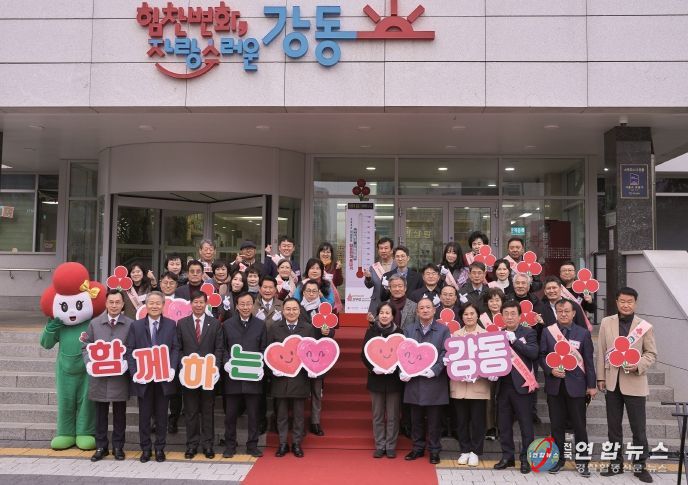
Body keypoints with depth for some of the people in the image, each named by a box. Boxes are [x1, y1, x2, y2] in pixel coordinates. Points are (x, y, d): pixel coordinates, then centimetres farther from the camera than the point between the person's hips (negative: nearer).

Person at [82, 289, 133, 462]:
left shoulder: (130, 324, -2)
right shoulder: (95, 323, 4)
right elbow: (86, 347, 8)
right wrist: (89, 363, -8)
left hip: (120, 377, -1)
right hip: (99, 376, 1)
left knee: (119, 414, 8)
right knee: (100, 414, 10)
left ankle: (118, 446, 21)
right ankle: (101, 447, 22)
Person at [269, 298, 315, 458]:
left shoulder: (308, 328, 2)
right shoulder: (274, 329, 5)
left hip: (300, 378, -1)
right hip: (280, 377, 1)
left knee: (299, 413, 7)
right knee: (281, 413, 9)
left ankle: (297, 443, 19)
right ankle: (283, 443, 20)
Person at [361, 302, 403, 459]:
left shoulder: (399, 332, -2)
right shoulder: (371, 332, 1)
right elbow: (364, 354, 1)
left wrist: (393, 367, -17)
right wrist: (373, 368, -13)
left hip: (393, 379, -1)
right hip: (376, 378, 1)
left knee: (393, 415, 5)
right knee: (378, 415, 9)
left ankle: (391, 446, 16)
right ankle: (379, 446, 19)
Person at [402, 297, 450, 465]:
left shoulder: (443, 330, 3)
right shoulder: (409, 330, 10)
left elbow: (445, 353, -5)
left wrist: (435, 370, -17)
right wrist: (403, 372, -9)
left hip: (434, 381, -2)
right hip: (413, 381, 2)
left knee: (434, 419, 5)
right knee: (416, 418, 11)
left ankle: (434, 450, 17)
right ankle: (418, 448, 24)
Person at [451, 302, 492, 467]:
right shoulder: (455, 335, 10)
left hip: (479, 384, -2)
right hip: (459, 384, 2)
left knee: (477, 420, 4)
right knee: (461, 420, 8)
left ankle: (475, 452, 16)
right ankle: (464, 450, 20)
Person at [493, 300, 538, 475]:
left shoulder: (528, 333, 0)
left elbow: (534, 353, -15)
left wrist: (514, 340, -18)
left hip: (521, 384, -4)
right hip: (503, 385, 4)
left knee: (526, 424, 2)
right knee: (504, 424, 11)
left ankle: (526, 459, 12)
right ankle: (507, 456, 21)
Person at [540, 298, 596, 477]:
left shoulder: (583, 333, 2)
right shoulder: (547, 332, 5)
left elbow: (588, 360, 2)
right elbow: (542, 356, 5)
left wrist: (592, 385, -1)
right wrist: (551, 370, -12)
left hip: (576, 385, -1)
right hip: (554, 384, 1)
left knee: (579, 425, 4)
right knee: (556, 425, 9)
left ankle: (582, 461, 15)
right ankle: (558, 459, 20)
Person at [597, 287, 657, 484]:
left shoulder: (645, 326, -3)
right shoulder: (606, 323, 2)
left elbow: (652, 354, 0)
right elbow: (601, 352, 5)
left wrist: (638, 365, -18)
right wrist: (601, 377, 3)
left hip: (634, 383, -2)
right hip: (612, 382, 2)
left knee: (638, 427, 5)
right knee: (613, 426, 12)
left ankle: (640, 465, 21)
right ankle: (616, 463, 25)